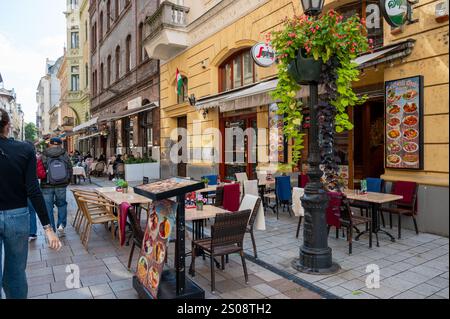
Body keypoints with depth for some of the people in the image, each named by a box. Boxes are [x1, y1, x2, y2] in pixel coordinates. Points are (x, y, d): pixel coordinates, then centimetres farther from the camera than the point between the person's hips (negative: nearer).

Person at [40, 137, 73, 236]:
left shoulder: (44, 156, -5)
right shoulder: (64, 155, -2)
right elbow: (70, 170, 0)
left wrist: (43, 182, 16)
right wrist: (67, 182, 13)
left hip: (47, 186, -1)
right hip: (61, 185, 1)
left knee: (48, 207, 8)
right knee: (61, 204, 18)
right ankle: (61, 224, 5)